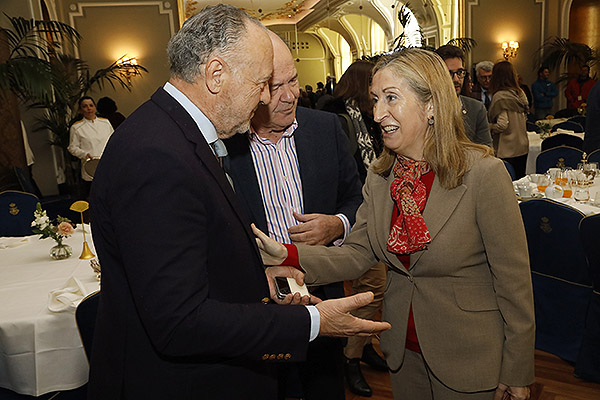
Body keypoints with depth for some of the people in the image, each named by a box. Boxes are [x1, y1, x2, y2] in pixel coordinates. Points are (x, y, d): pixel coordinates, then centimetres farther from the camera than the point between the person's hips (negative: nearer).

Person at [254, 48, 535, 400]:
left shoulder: (484, 173, -21)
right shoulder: (380, 177, -3)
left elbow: (514, 279, -16)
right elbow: (357, 254, -7)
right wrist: (287, 255, -24)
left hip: (468, 359, -4)